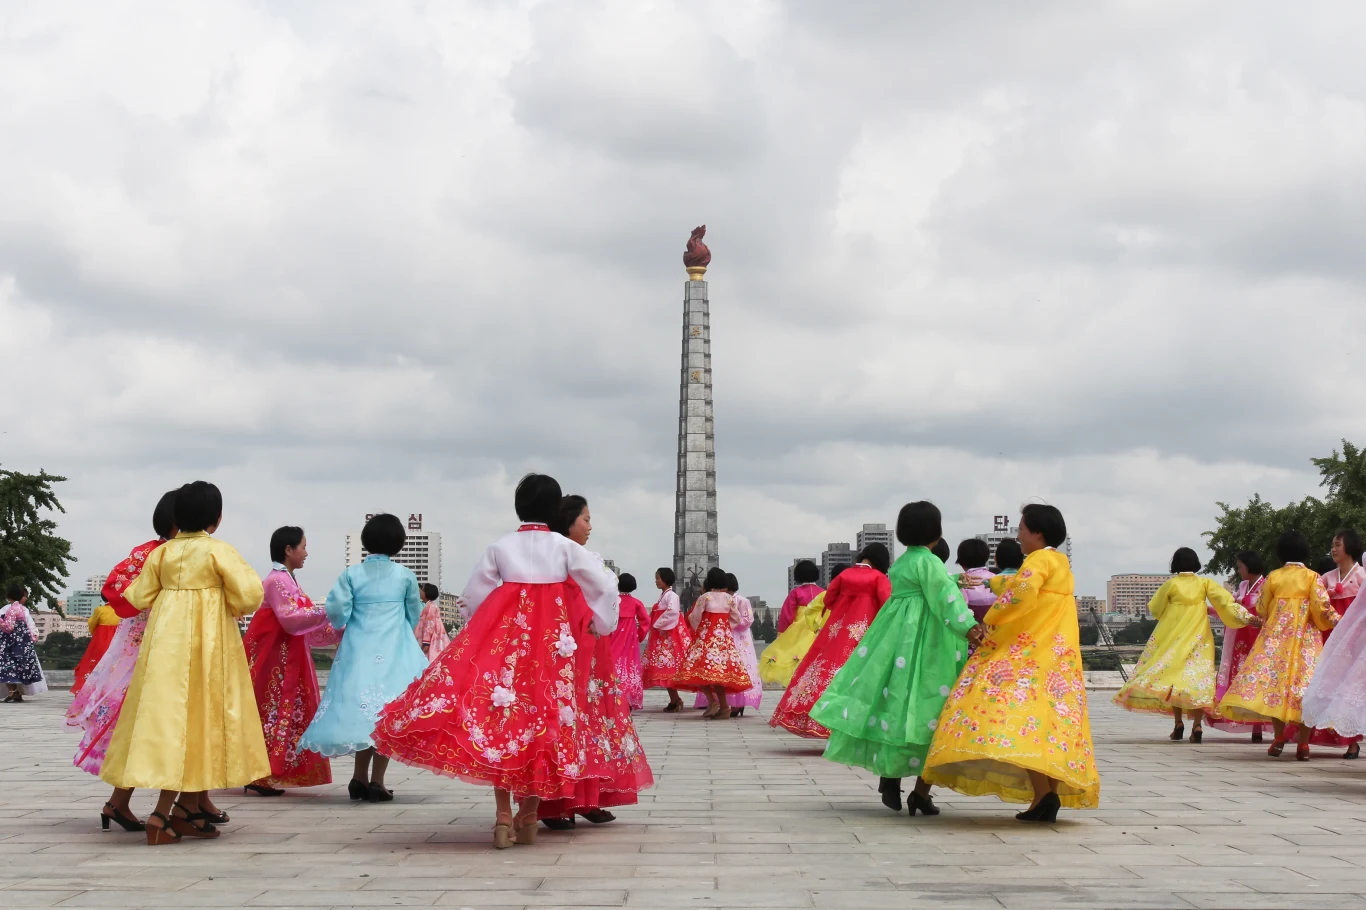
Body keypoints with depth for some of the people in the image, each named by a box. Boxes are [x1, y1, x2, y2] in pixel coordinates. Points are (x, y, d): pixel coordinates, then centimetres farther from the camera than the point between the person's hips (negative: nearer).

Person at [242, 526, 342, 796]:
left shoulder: (288, 581, 17)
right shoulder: (277, 581, -12)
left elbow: (305, 627, 18)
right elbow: (290, 620, -23)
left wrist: (338, 632, 14)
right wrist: (327, 611, -23)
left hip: (288, 658, 10)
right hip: (275, 659, -10)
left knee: (286, 711, 9)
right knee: (276, 711, -9)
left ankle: (266, 775, 12)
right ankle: (259, 778, -6)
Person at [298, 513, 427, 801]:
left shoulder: (352, 574, -1)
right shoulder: (405, 575, 0)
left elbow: (336, 613, -7)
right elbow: (415, 616, 10)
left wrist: (342, 624, 15)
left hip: (358, 651, 2)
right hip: (394, 653, -2)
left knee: (363, 710, 11)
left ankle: (360, 778, 12)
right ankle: (376, 781, -2)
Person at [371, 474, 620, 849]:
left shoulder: (500, 546, 3)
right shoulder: (565, 547, 2)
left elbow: (474, 595, 6)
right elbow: (606, 586, 0)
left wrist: (487, 632, 23)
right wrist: (598, 623, 15)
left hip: (504, 637, 0)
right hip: (551, 641, 0)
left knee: (501, 720, 1)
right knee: (541, 717, 6)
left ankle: (504, 816, -8)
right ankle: (528, 818, 9)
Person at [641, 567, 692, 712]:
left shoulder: (671, 596, -9)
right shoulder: (663, 595, 19)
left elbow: (672, 612, -24)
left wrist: (658, 625, -18)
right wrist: (654, 626, 3)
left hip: (669, 636, -10)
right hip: (661, 636, 10)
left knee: (668, 667, -12)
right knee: (664, 667, 7)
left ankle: (675, 701, -11)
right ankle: (674, 700, 9)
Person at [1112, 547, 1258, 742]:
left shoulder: (1171, 584, -3)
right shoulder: (1205, 583, 1)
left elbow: (1155, 609, 4)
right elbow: (1226, 600, -8)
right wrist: (1246, 617, -9)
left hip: (1173, 636, -1)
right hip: (1198, 638, 1)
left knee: (1174, 675, 6)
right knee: (1198, 675, -1)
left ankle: (1178, 723, -4)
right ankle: (1196, 725, -15)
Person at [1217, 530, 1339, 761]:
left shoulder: (1273, 577, 3)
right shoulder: (1312, 577, 0)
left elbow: (1261, 610, 6)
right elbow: (1322, 607, -8)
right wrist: (1337, 621, 9)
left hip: (1276, 637, 1)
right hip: (1305, 638, -1)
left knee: (1275, 679, 4)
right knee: (1305, 682, -1)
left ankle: (1279, 737, -3)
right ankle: (1302, 744, -5)